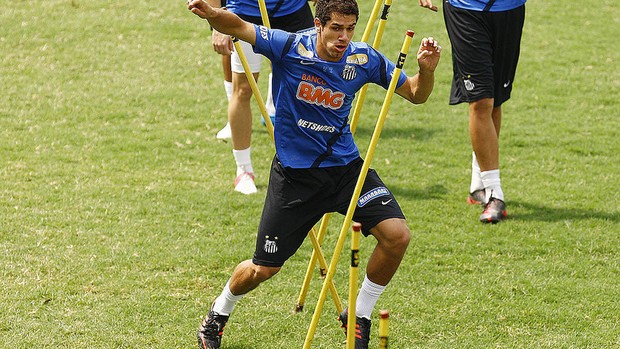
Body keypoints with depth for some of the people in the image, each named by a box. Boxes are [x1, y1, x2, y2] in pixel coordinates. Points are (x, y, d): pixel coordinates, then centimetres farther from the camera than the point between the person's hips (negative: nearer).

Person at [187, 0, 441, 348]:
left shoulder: (364, 59, -9)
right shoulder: (290, 48, -17)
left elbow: (416, 94, 0)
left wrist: (427, 70, -22)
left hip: (346, 167, 2)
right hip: (294, 174, -2)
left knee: (397, 235, -17)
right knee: (263, 269, 3)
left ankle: (360, 316, 6)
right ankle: (219, 313, 37)